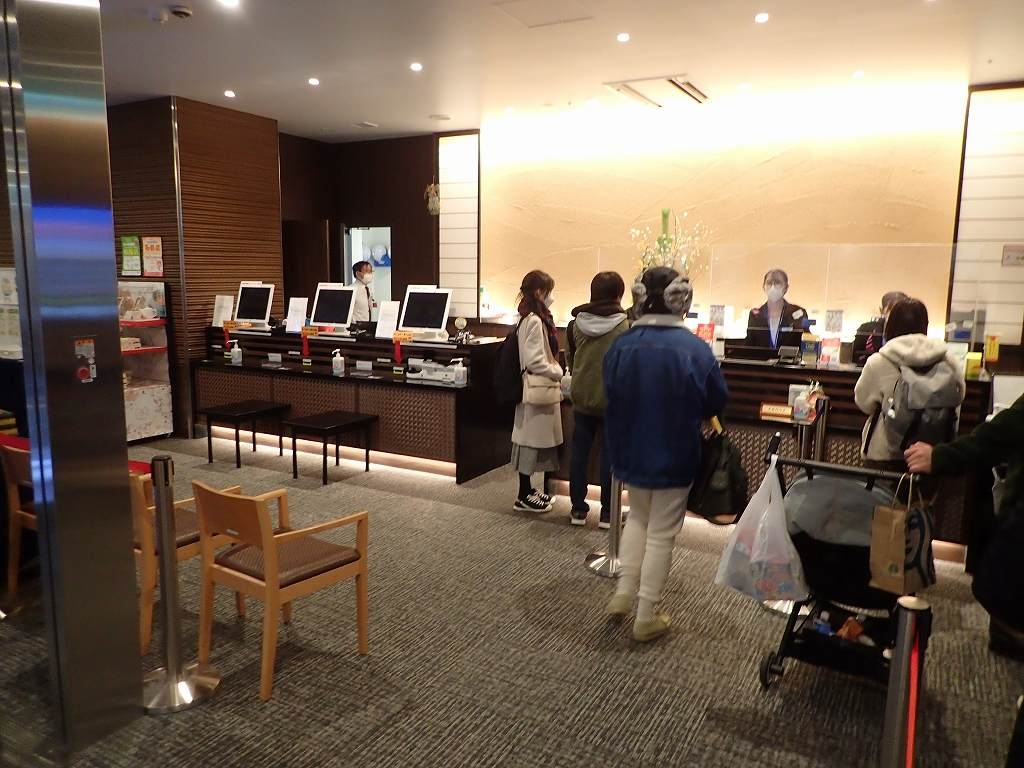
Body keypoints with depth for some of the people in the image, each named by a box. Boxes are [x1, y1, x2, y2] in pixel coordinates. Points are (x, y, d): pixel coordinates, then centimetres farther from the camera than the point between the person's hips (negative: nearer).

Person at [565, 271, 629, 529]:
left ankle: (578, 509, 19)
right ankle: (607, 512, 14)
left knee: (580, 450, 11)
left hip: (582, 396, 3)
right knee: (610, 452, 7)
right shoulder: (626, 325, -14)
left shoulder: (575, 323, -2)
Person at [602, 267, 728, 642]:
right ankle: (646, 618, 20)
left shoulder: (620, 346, -10)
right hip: (675, 455, -3)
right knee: (661, 534, 10)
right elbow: (717, 401, -7)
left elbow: (610, 397, 1)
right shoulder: (695, 349, -18)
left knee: (638, 517, 27)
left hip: (631, 450, 3)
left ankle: (624, 593, 25)